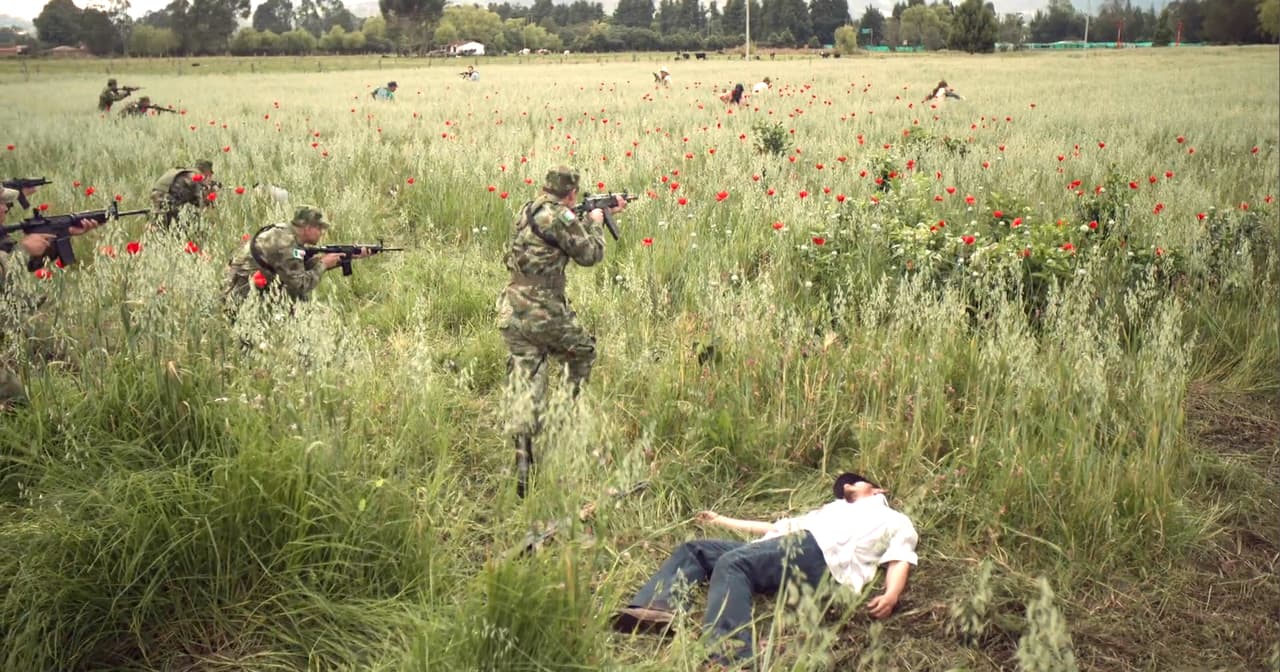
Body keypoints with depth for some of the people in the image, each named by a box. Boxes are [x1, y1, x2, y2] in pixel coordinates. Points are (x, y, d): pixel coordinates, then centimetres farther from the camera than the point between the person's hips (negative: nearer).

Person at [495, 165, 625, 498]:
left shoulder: (527, 211, 15)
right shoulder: (560, 217, -11)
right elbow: (591, 254, -1)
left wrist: (603, 211, 37)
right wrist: (595, 222, 16)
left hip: (512, 311, 7)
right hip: (543, 312, -7)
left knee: (526, 386, 2)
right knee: (583, 352, 22)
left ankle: (520, 461, -10)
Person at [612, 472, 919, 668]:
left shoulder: (896, 521, 27)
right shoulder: (836, 509, 43)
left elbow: (900, 560, 7)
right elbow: (780, 525, 40)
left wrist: (890, 595, -16)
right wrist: (723, 521, 40)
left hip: (821, 554, -8)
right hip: (786, 548, 8)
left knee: (733, 562, -34)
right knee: (694, 550, -6)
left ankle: (729, 660, -53)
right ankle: (658, 609, -31)